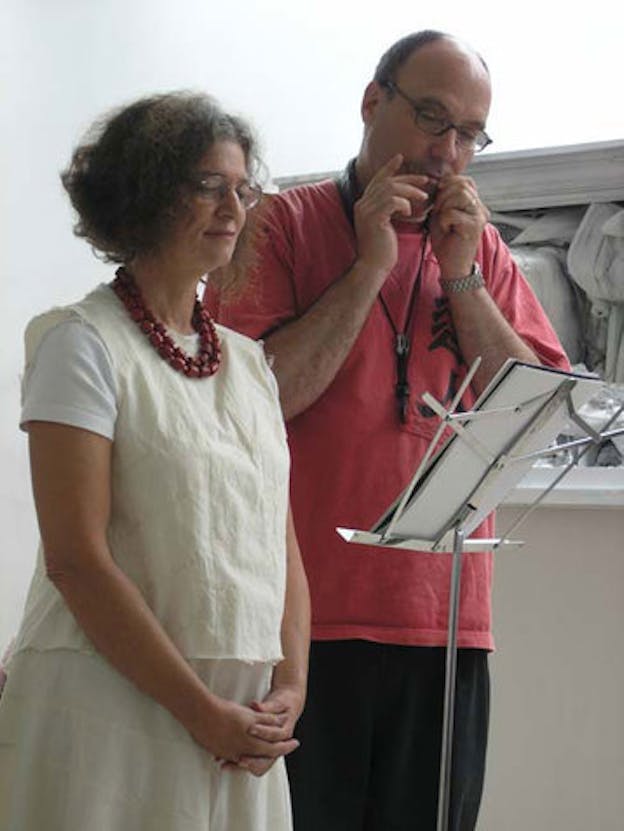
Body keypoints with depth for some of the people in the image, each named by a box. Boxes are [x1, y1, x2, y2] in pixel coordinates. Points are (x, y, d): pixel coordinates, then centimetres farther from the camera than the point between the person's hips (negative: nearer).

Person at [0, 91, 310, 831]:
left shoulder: (248, 360, 14)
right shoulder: (82, 342, -6)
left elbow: (283, 545, 13)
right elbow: (76, 559, -14)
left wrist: (290, 686, -3)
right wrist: (203, 711, -14)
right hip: (111, 710, -6)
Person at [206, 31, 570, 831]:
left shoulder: (478, 247, 14)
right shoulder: (282, 225, 0)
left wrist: (462, 277, -3)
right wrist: (370, 267, -11)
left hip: (446, 624, 4)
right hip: (308, 616, -4)